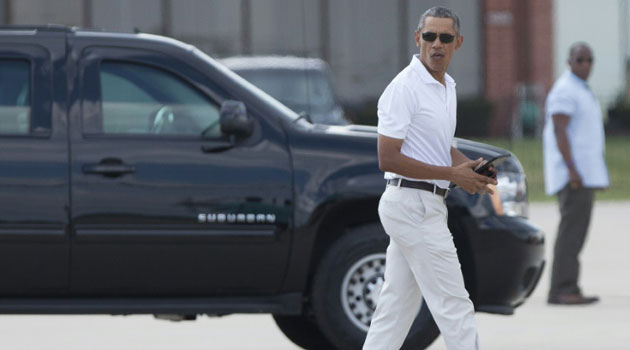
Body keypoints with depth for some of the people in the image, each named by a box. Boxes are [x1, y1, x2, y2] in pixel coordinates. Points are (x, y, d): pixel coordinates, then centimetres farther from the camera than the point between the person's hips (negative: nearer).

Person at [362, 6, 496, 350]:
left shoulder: (448, 86, 14)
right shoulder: (404, 88, -15)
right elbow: (388, 159, -19)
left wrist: (469, 168, 5)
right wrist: (452, 174, -18)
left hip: (425, 206, 10)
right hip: (413, 203, -10)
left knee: (397, 306, 11)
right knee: (454, 306, -7)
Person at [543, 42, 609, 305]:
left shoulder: (580, 91, 20)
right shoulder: (565, 90, -11)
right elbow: (559, 130, -20)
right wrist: (572, 169, -26)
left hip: (584, 173, 10)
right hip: (575, 174, -10)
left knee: (573, 232, 8)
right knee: (572, 230, -13)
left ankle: (562, 291, 8)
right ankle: (563, 289, -16)